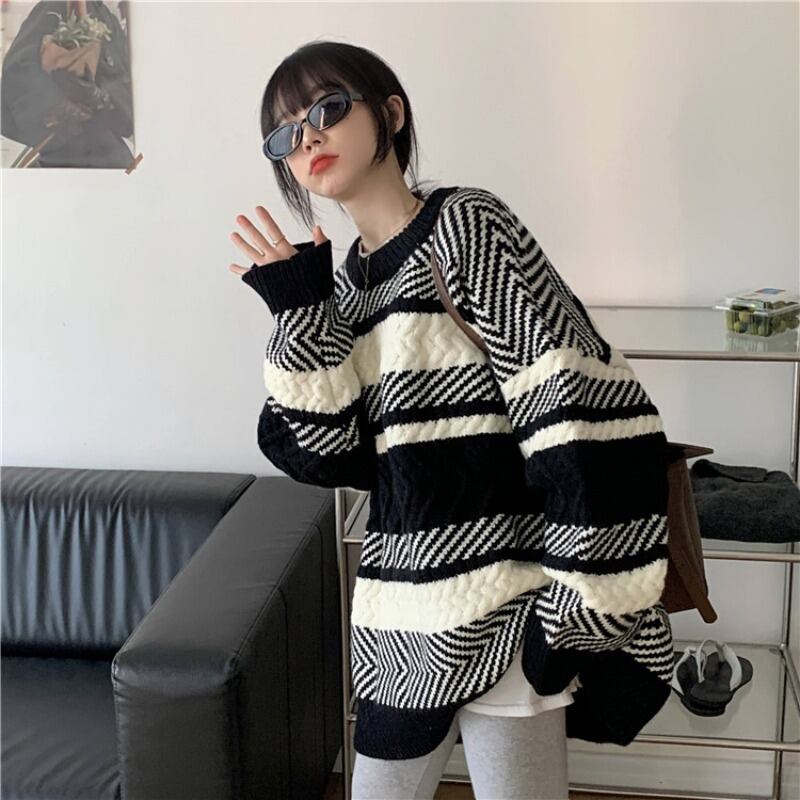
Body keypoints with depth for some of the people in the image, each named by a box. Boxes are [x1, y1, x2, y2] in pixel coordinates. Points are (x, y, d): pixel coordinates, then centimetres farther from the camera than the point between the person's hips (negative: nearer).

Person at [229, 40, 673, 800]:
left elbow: (579, 414, -17)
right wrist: (299, 314, -8)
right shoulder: (346, 282, 9)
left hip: (502, 609, -7)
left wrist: (585, 609, -19)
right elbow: (327, 455, 0)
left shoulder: (467, 226, -10)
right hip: (402, 619, 7)